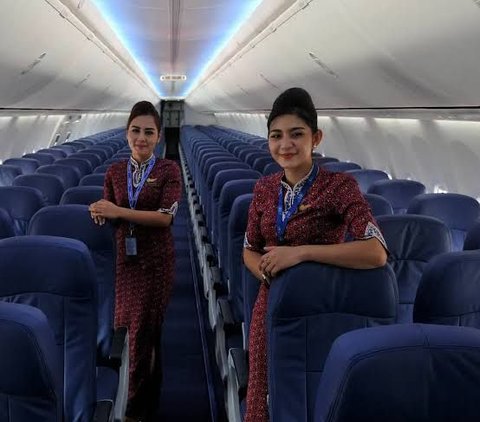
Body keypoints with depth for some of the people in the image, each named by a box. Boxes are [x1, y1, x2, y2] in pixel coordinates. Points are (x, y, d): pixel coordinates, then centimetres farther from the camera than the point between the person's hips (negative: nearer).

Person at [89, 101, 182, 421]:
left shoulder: (169, 170, -6)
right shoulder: (115, 172, 5)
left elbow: (166, 216, -17)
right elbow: (109, 217, 9)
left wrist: (119, 211, -22)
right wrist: (100, 215, -15)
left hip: (157, 259, -4)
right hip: (126, 257, 4)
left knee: (144, 329, -1)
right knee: (144, 327, 13)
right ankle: (151, 387, 35)